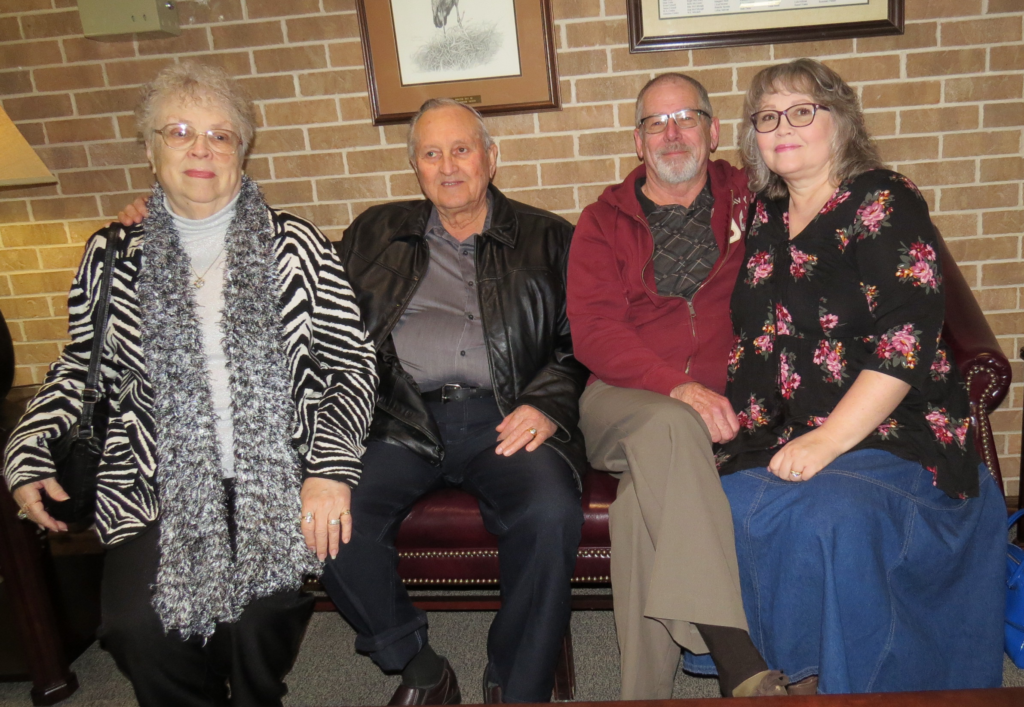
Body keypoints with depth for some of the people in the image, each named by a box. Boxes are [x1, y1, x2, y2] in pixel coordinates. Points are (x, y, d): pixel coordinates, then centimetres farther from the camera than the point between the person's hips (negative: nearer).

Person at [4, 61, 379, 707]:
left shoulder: (294, 246, 5)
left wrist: (331, 467, -12)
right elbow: (78, 367, 21)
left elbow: (352, 363, 1)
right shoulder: (113, 255, 11)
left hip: (277, 476, -1)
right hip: (159, 483, 2)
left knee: (261, 615, -23)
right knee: (136, 625, -21)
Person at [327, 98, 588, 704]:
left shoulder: (548, 239, 16)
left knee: (552, 512, -30)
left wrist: (547, 405, -6)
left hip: (505, 420, -1)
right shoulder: (375, 235, 21)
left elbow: (580, 340, 9)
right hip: (403, 420, 2)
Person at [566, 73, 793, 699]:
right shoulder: (605, 221, 14)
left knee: (642, 500, -31)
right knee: (670, 429, -36)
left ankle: (647, 691, -20)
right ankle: (742, 664, -36)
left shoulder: (750, 201, 17)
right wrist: (678, 389, -18)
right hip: (625, 399, 0)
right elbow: (593, 332, 0)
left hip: (722, 404, 1)